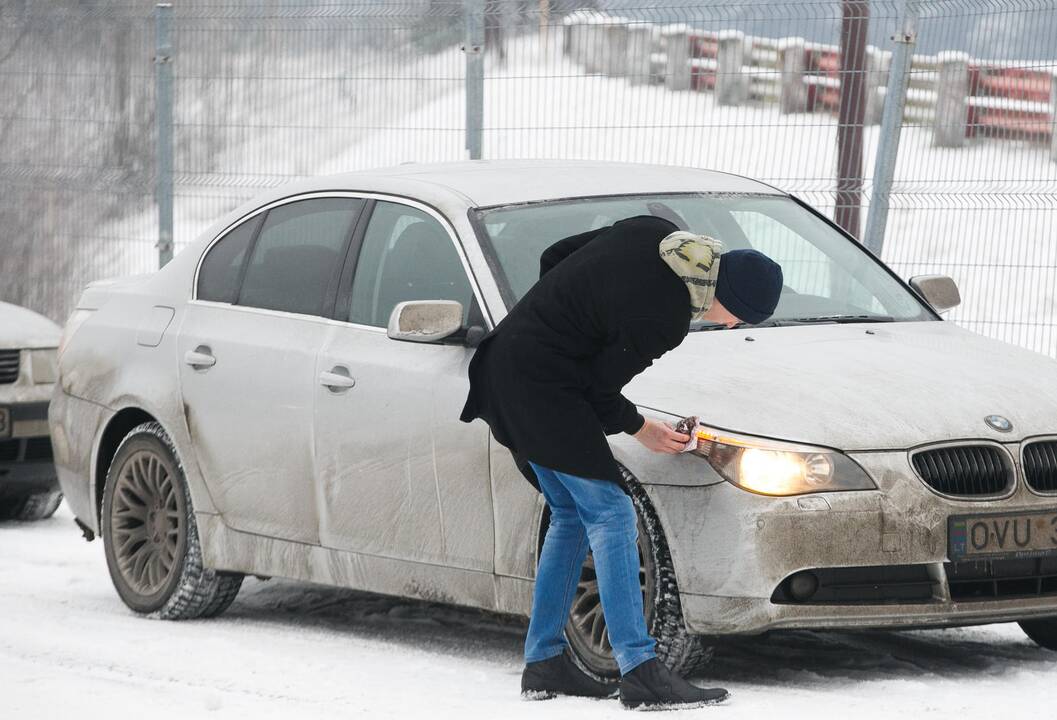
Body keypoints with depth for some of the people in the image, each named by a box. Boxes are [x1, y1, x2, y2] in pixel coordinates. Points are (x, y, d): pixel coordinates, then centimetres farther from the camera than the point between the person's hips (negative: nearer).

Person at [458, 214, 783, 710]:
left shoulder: (654, 233, 0)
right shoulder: (662, 317, -23)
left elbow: (553, 257, 10)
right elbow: (600, 389, -12)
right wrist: (639, 428, 5)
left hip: (510, 360, 10)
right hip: (542, 384, -10)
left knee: (571, 515, 15)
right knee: (610, 515, -11)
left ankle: (543, 662, 18)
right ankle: (641, 674, -16)